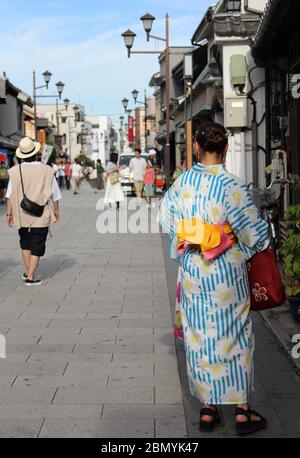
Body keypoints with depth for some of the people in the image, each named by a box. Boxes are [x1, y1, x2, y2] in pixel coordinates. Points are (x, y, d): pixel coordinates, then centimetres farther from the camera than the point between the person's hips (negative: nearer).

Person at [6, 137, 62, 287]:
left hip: (21, 215, 2)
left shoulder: (15, 171, -6)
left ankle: (27, 272, 29)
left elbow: (10, 195, -4)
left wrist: (9, 213, 5)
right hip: (41, 216, -2)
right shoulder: (46, 170, -8)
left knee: (25, 243, 21)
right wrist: (56, 211, 12)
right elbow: (54, 195, -1)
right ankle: (30, 277, 4)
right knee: (37, 246, 6)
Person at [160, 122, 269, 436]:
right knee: (234, 335, 9)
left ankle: (207, 409, 21)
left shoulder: (182, 182, -4)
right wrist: (246, 247, 9)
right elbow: (256, 233, -12)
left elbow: (166, 221, 8)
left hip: (192, 270, 4)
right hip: (227, 272, -3)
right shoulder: (231, 186, -17)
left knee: (200, 336, 13)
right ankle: (242, 412, 16)